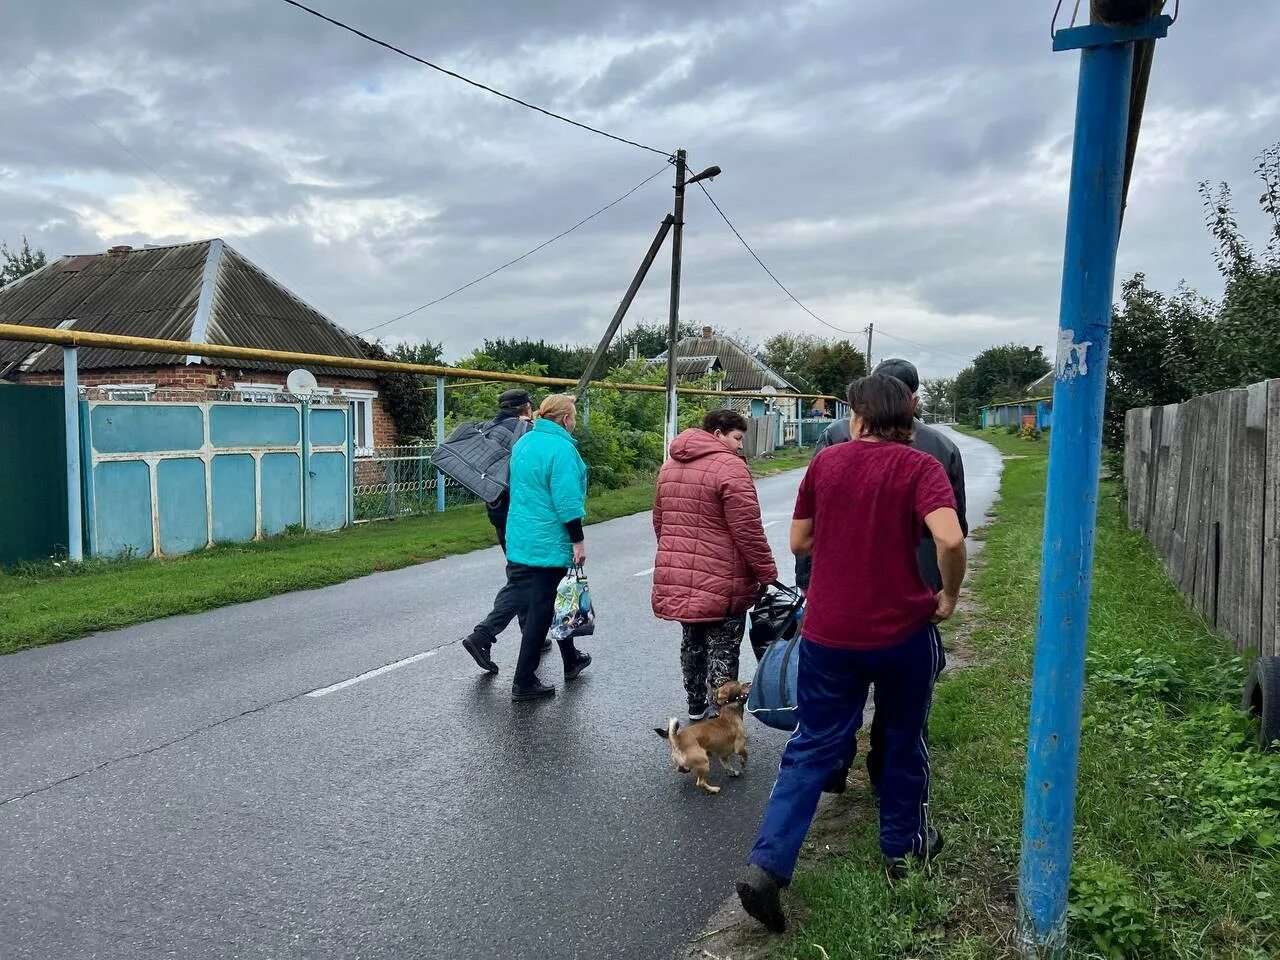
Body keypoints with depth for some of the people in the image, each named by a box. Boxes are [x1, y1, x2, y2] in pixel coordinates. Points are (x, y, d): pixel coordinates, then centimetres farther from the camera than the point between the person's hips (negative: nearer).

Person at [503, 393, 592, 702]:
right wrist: (579, 540, -15)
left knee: (540, 602, 20)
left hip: (521, 540, 9)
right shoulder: (561, 448, -17)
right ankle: (524, 682, 4)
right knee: (540, 610, -2)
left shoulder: (523, 442, 11)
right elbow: (567, 501, -22)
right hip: (549, 543, -9)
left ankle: (571, 659, 36)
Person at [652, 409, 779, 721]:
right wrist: (768, 575, -10)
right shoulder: (730, 467, -14)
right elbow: (747, 530, -17)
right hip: (720, 583, -7)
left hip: (676, 578, 8)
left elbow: (659, 521, 19)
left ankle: (696, 711, 32)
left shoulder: (670, 466, 12)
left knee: (692, 644, 19)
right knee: (722, 651, 2)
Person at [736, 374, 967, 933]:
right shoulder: (921, 468, -9)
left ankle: (767, 866, 2)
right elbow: (949, 538, -25)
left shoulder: (826, 462, 0)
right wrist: (950, 595, -8)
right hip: (901, 629, -2)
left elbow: (799, 542, 5)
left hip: (828, 631, 2)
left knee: (813, 748, 10)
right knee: (904, 741, 21)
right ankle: (902, 846, 39)